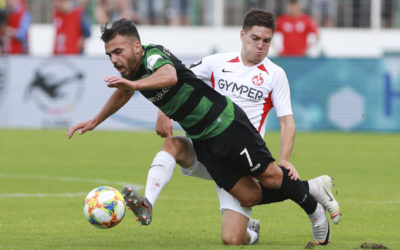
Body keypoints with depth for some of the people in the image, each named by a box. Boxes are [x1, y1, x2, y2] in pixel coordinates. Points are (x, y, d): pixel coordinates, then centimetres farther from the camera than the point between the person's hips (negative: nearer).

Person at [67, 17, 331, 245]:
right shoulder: (130, 71, 4)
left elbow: (170, 75, -47)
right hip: (203, 142, 7)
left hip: (227, 122, -7)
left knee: (270, 177, -2)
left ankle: (314, 209, 23)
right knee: (250, 197, 1)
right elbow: (123, 93, 30)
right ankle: (307, 189, 21)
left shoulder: (153, 55, -21)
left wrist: (133, 84, -59)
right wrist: (95, 121, 37)